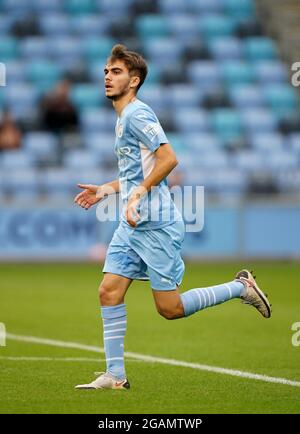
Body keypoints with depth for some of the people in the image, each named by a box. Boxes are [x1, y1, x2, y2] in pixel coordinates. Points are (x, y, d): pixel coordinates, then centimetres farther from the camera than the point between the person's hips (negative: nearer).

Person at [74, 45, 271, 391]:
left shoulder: (137, 114, -12)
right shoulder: (123, 118, 19)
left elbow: (168, 158, -22)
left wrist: (139, 193, -26)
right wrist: (105, 190, 21)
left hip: (156, 225, -9)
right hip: (132, 225, 9)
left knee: (170, 308, -5)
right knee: (109, 291, -1)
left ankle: (241, 287, 12)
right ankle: (115, 375, 2)